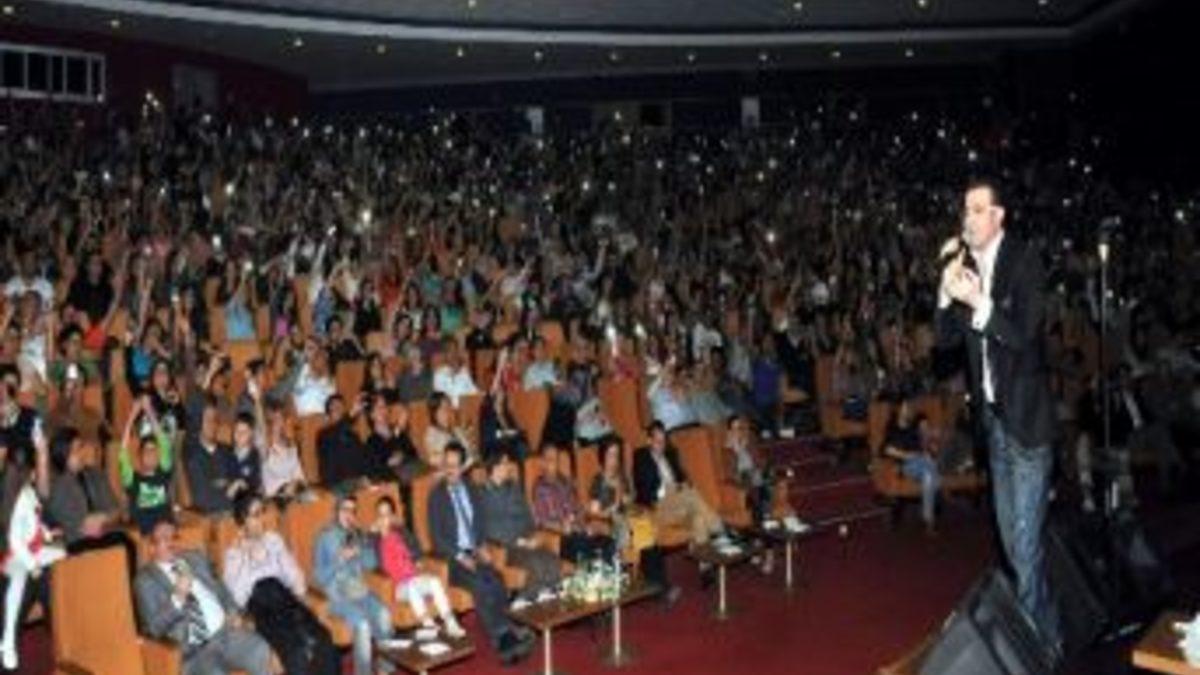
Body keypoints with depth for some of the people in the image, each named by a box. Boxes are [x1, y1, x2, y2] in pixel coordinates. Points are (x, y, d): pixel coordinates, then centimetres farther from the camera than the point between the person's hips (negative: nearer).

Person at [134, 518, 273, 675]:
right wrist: (177, 599, -20)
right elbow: (155, 627, -6)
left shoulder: (195, 558, 17)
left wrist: (233, 613, 4)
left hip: (225, 630, 4)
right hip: (194, 648, -4)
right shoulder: (145, 580, 2)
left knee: (260, 652, -25)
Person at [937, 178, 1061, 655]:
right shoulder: (966, 264, 6)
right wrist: (948, 288, -12)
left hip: (1027, 417, -7)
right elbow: (947, 339, 2)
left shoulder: (1024, 261, -11)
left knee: (1026, 541, -6)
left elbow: (1023, 335, -18)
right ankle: (1041, 625, 32)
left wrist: (979, 302, -30)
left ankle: (1040, 639, 6)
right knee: (1011, 538, 17)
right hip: (993, 417, 7)